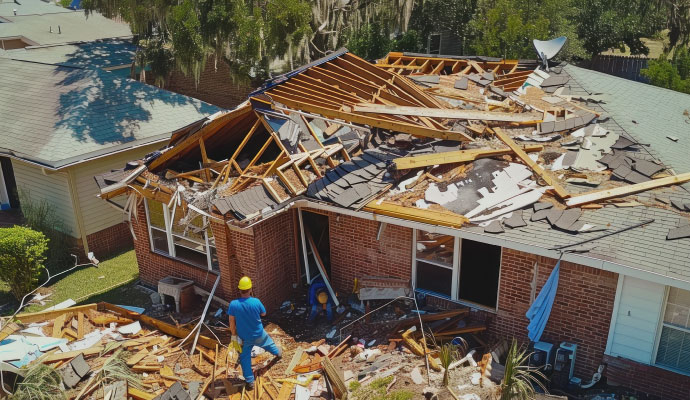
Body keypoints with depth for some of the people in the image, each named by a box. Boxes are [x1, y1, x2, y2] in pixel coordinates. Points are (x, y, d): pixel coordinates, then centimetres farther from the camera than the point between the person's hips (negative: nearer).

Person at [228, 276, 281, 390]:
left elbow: (232, 323, -17)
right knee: (268, 343, 31)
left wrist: (234, 336, -2)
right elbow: (263, 313, -4)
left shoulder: (233, 304, -25)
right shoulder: (256, 302, -24)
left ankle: (250, 382, 20)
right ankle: (278, 353, 60)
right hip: (258, 334, 1)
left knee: (245, 357, 15)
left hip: (244, 337, -1)